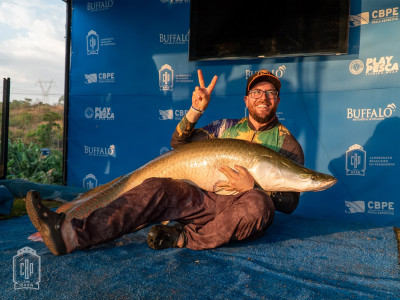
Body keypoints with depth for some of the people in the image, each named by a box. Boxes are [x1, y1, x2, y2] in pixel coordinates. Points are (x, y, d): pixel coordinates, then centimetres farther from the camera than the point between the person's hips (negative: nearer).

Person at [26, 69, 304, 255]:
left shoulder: (287, 143, 6)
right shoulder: (228, 127, 17)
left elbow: (290, 203, 1)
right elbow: (180, 144, 14)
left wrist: (252, 187, -16)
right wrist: (196, 110, -1)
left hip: (243, 207, -3)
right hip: (209, 201, 3)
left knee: (256, 203, -39)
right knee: (157, 187, -22)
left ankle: (184, 238, -25)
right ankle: (71, 233, -35)